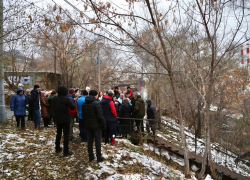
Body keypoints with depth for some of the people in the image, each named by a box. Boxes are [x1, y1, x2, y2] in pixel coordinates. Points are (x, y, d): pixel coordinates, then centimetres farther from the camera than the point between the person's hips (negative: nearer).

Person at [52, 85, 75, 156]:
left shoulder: (54, 98, -3)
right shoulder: (66, 99, -21)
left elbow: (53, 106, 10)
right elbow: (73, 107, -14)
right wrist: (71, 102, 3)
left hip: (58, 119, 6)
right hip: (66, 120, -6)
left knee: (58, 133, 21)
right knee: (66, 135, 2)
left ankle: (57, 148, 32)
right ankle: (66, 151, 5)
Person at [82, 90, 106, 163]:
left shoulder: (84, 104, 5)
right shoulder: (96, 103, -17)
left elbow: (83, 115, 12)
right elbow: (100, 116, -19)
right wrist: (104, 124, -9)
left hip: (88, 125, 6)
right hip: (96, 125, -6)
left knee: (90, 141, 13)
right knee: (98, 141, 2)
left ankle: (91, 157, 20)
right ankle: (99, 158, 9)